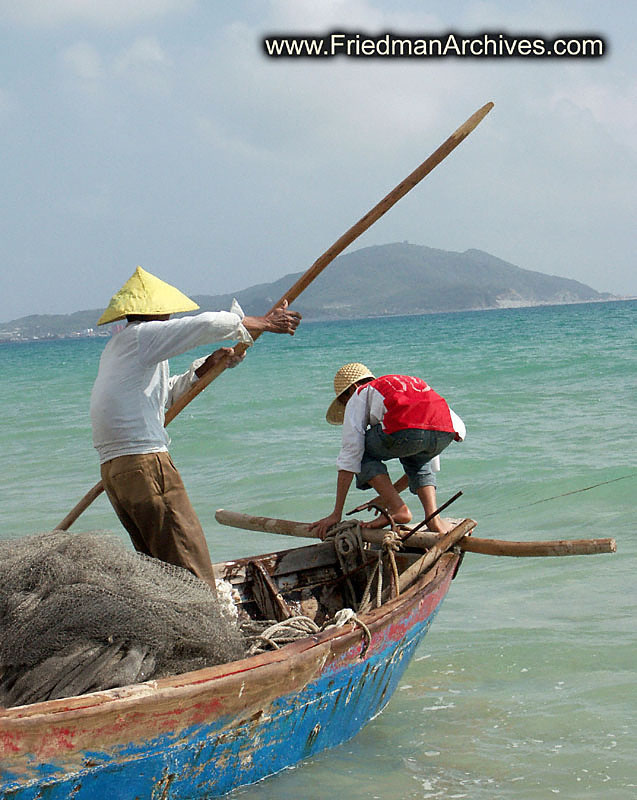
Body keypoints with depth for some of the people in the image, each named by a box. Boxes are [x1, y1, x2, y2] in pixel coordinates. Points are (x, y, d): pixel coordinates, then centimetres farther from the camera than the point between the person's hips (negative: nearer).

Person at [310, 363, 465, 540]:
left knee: (363, 452, 23)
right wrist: (391, 493, 58)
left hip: (405, 431, -6)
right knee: (416, 460, 39)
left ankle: (397, 509, 7)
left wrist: (336, 514, 18)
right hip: (446, 433, 6)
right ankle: (433, 518, 17)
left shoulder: (359, 395, 26)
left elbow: (350, 456, 18)